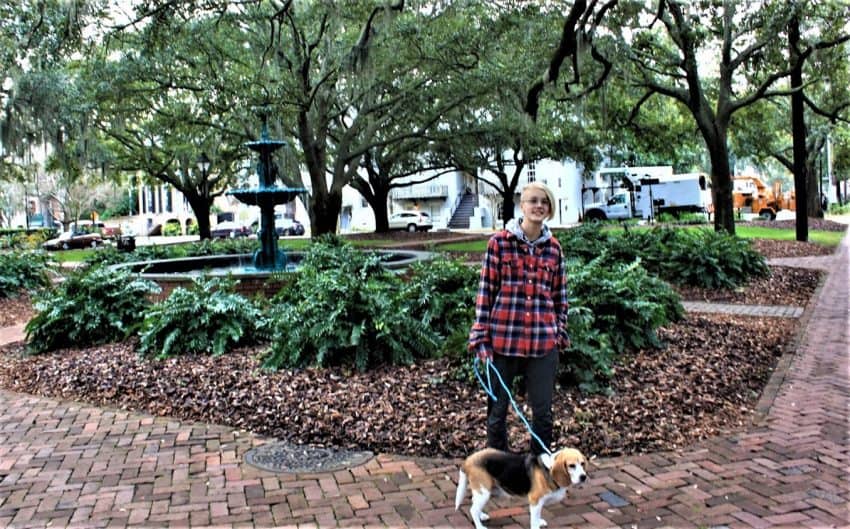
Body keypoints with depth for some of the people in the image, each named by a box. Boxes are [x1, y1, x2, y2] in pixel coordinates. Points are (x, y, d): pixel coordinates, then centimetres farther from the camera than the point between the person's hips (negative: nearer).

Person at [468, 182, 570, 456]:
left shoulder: (553, 247, 6)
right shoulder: (499, 242, -3)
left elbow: (559, 294, 13)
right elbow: (486, 291, -3)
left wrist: (561, 331, 9)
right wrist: (481, 337, -5)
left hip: (543, 342, 2)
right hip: (503, 339, -2)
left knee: (543, 411, 10)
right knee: (498, 409, 10)